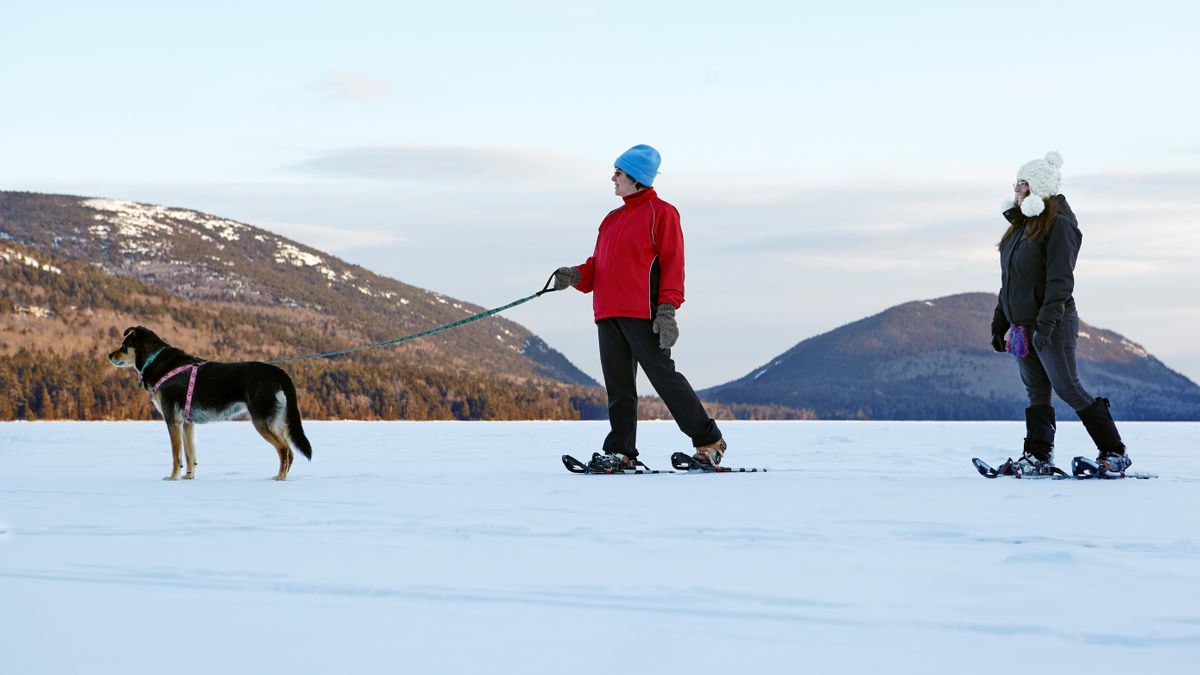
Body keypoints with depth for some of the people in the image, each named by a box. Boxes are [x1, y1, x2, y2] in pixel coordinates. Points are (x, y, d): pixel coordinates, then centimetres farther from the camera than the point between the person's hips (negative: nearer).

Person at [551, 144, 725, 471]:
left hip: (643, 313, -8)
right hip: (608, 314, 8)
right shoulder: (612, 220, 22)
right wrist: (575, 276, 0)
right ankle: (621, 452, 11)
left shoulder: (661, 212, -1)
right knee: (618, 385, 7)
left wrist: (667, 309, -16)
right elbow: (599, 266, 22)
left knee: (663, 377, -8)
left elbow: (672, 263, -8)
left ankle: (709, 442, -1)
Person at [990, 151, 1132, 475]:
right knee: (1036, 394, 9)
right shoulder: (1022, 224, 15)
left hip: (1053, 326, -9)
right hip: (1023, 325, 9)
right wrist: (1000, 324, 17)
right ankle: (1039, 457, 11)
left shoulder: (1058, 224, -12)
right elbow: (1009, 280, 20)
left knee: (1067, 388, -8)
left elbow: (1060, 280, -18)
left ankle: (1115, 453, -1)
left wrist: (1045, 325, -24)